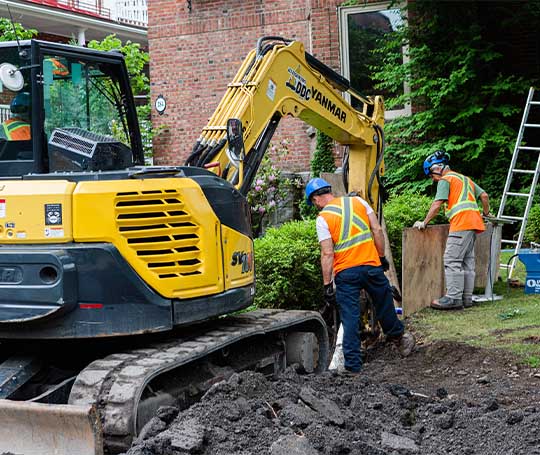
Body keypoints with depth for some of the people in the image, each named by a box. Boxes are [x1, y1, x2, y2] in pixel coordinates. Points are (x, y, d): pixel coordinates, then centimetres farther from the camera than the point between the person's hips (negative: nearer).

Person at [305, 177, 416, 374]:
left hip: (346, 273, -3)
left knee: (350, 319, 3)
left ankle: (353, 365, 4)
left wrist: (327, 285, -8)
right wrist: (382, 257, 14)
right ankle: (398, 336, 43)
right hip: (372, 265, 3)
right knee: (384, 307, 23)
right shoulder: (358, 201, 6)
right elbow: (377, 230, 5)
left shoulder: (323, 218, -6)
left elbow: (327, 254, -11)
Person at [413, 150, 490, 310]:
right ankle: (466, 298, 11)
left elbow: (437, 205, -8)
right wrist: (486, 213, 33)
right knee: (467, 261, 10)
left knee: (452, 261, -10)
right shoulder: (465, 179, 26)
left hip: (461, 223, -9)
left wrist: (424, 222, -3)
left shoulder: (445, 180, 1)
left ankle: (454, 298, -15)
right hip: (474, 222, 9)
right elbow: (484, 196, 21)